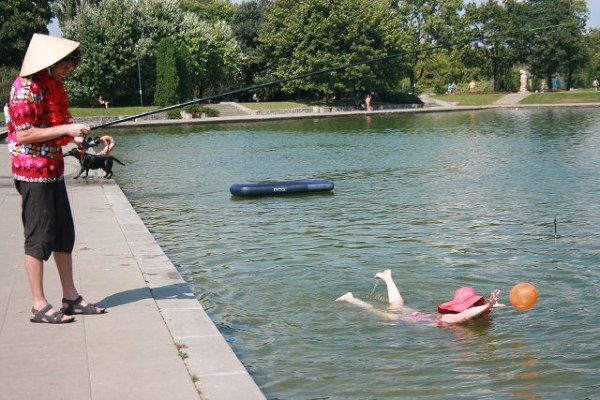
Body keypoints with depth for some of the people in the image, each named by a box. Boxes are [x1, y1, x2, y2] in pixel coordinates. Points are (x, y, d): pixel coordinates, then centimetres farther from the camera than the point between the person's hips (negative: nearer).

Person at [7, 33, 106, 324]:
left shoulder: (52, 84, 12)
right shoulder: (25, 88, -16)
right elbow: (23, 135, -20)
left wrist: (75, 136, 7)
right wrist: (66, 129, -21)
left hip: (53, 170, 9)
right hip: (32, 172, -9)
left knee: (64, 234, 12)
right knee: (39, 237, -4)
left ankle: (71, 297, 20)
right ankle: (39, 306, 4)